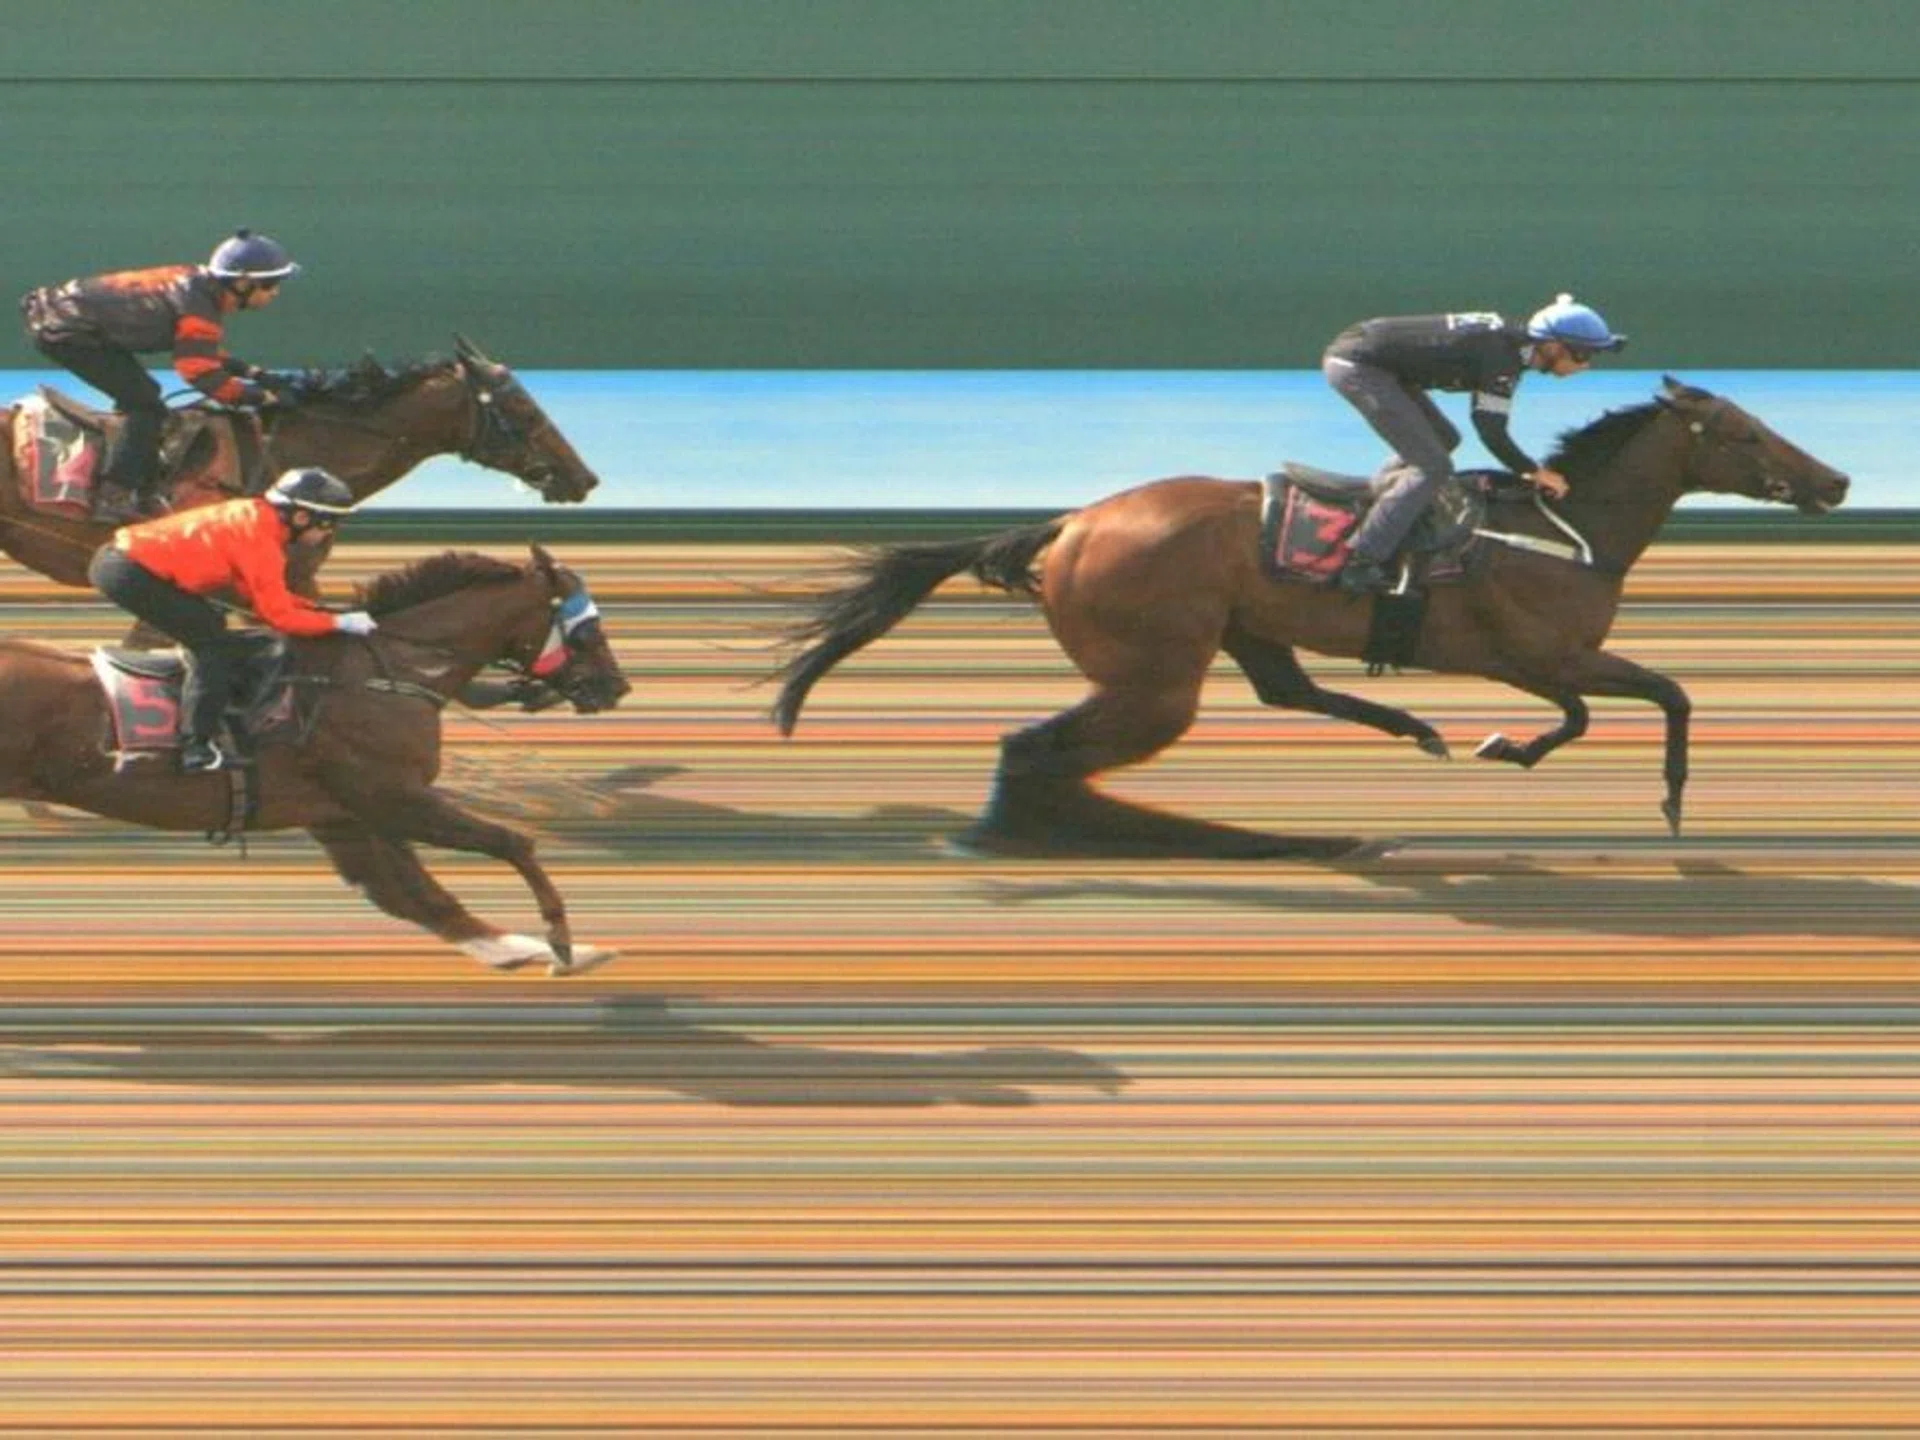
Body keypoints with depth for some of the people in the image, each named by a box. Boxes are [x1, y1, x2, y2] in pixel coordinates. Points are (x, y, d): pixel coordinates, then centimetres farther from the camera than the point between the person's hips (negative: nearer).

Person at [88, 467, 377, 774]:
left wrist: (315, 608, 14)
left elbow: (258, 594, 20)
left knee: (209, 626, 23)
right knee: (215, 644, -7)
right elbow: (278, 615, -12)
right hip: (130, 573, -10)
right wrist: (338, 622, -4)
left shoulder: (254, 517, 13)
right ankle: (199, 747, -7)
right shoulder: (260, 540, -15)